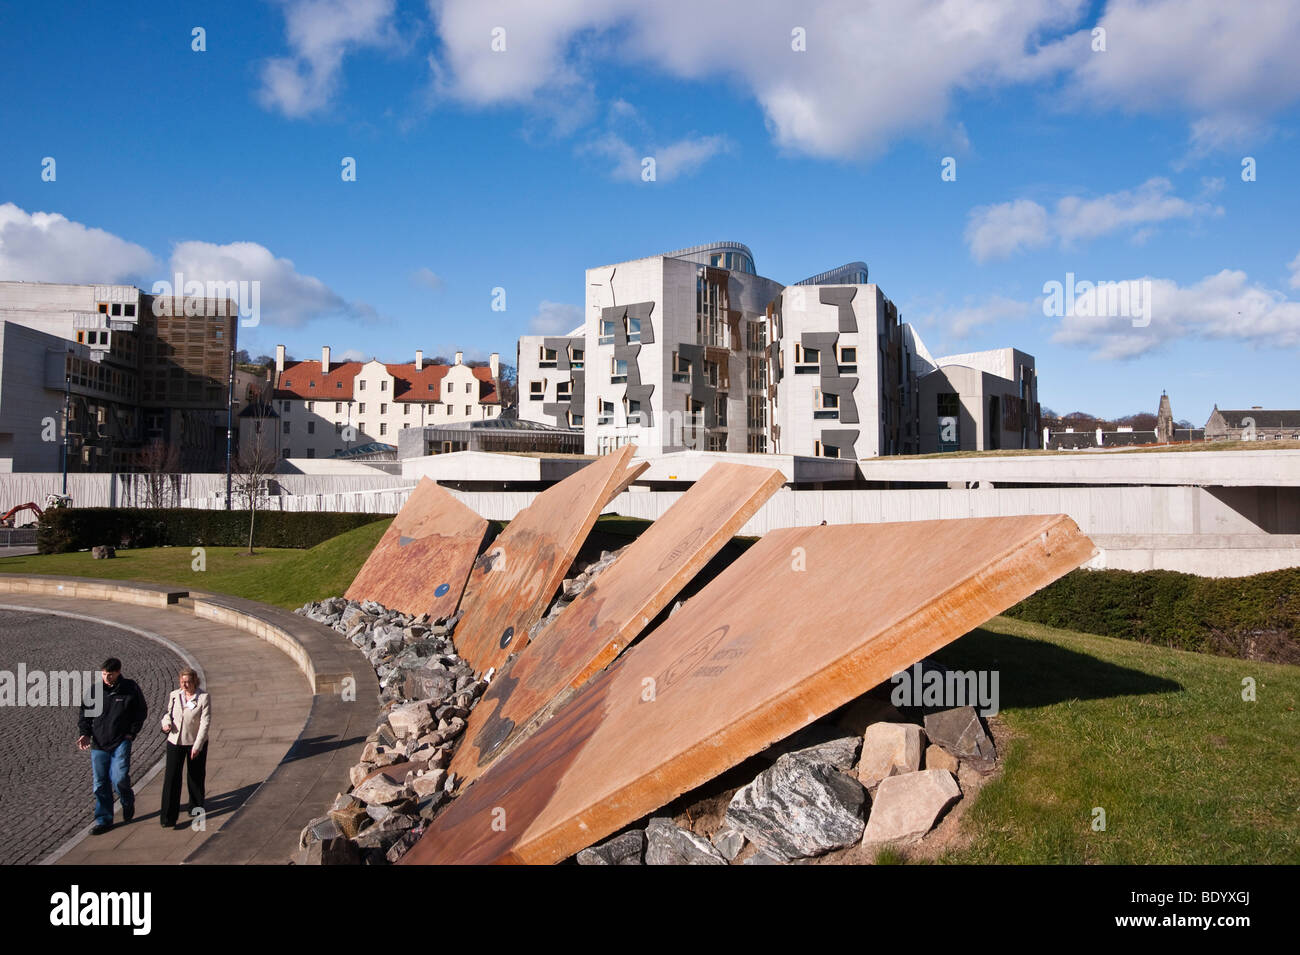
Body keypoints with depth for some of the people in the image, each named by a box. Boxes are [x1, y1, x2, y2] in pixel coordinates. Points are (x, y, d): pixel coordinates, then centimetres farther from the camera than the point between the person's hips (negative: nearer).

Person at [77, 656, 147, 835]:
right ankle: (103, 820, 19)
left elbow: (142, 711, 6)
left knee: (119, 779, -13)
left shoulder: (130, 688, -3)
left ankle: (128, 801, 19)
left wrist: (132, 732, -1)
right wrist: (84, 733, -5)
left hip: (121, 742, -3)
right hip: (99, 744, 3)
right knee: (100, 784, 6)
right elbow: (85, 713, 10)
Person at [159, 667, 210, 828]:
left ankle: (196, 806, 35)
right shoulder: (174, 695, -1)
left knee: (195, 777, 13)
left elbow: (205, 723, -15)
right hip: (175, 742, 2)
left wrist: (197, 746, -19)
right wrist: (166, 723, -8)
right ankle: (168, 816, -3)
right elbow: (167, 712, 16)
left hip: (196, 743, -2)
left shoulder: (203, 698, -12)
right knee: (171, 777, -7)